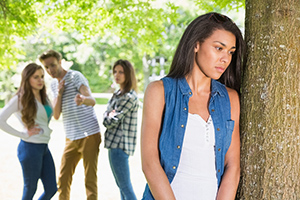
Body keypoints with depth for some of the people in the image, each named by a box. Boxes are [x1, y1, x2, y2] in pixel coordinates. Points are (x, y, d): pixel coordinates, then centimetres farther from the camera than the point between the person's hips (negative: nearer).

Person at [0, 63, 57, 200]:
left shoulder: (44, 97, 11)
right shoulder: (20, 99, -10)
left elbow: (53, 115, 29)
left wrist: (49, 129, 10)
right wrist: (23, 134, -14)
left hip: (44, 147, 7)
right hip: (30, 147, -7)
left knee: (51, 189, 9)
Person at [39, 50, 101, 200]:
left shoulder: (75, 76, -8)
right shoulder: (54, 84, 14)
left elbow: (92, 101, -24)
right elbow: (56, 115, 7)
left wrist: (83, 99, -48)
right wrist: (59, 93, -6)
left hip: (89, 134, -6)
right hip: (71, 137, 7)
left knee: (90, 178, -5)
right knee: (63, 179, 6)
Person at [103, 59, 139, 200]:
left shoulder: (129, 97, -16)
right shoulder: (118, 94, 15)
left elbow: (111, 122, -17)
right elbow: (106, 117, 14)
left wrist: (107, 117, 3)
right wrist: (109, 116, -7)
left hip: (120, 145, -10)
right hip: (115, 144, 10)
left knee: (125, 187, -9)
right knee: (121, 185, 17)